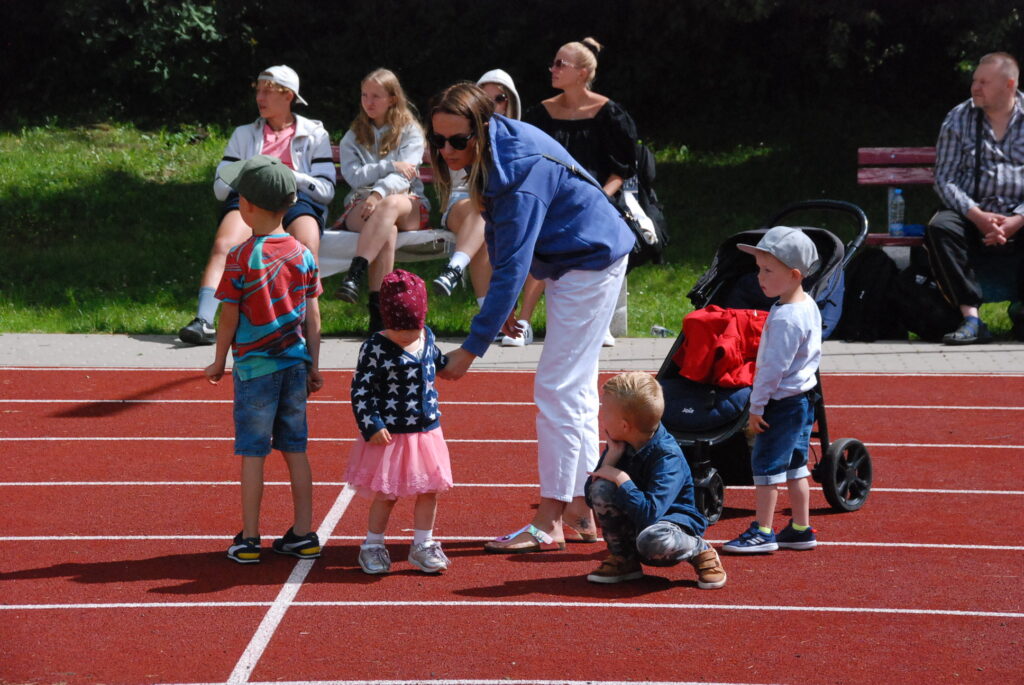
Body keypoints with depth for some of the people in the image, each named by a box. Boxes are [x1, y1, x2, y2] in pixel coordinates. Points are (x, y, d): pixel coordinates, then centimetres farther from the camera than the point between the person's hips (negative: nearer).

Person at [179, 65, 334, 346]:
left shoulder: (314, 135, 21)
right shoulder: (244, 134, 28)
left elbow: (326, 190, 9)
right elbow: (220, 187, 18)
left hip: (298, 200, -1)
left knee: (306, 247, -37)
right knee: (223, 245, -32)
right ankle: (204, 321, -46)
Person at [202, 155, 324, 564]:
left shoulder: (241, 258, -13)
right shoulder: (303, 254, 1)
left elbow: (229, 317, -8)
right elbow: (312, 316, 5)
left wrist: (219, 363, 6)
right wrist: (313, 365, 14)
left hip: (255, 367, -4)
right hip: (294, 363, 4)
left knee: (252, 453, 2)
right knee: (295, 450, 11)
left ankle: (249, 540, 6)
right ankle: (303, 535, 14)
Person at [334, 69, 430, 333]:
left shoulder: (410, 132, 12)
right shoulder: (353, 137, 20)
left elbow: (404, 176, -5)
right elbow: (353, 176, 1)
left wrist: (379, 193, -23)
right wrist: (391, 167, -10)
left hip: (408, 205, -1)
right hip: (360, 207, 1)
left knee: (390, 205, -40)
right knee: (386, 229, -37)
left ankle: (355, 275, -57)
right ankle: (378, 307, -51)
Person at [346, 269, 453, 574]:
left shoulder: (426, 337, 4)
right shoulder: (376, 348, -15)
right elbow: (360, 389, -14)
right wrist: (371, 426, -19)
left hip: (427, 431, 5)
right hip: (391, 435, -5)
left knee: (429, 490, 10)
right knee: (387, 494, 3)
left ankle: (423, 545, 25)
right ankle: (372, 546, 20)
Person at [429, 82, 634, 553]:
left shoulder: (522, 174, -31)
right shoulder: (494, 152, -3)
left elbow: (511, 268, -31)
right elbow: (504, 246, 8)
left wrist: (471, 349, -31)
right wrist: (500, 306, 3)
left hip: (592, 264, -10)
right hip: (574, 262, 10)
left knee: (558, 389, -10)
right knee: (577, 389, 13)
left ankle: (549, 522, -8)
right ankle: (582, 511, 20)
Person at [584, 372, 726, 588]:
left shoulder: (667, 456, -25)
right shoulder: (619, 446, -4)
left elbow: (649, 515, -37)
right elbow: (591, 499, -7)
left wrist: (620, 478, -27)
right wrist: (611, 456, -17)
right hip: (632, 526, 6)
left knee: (651, 539, -42)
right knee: (601, 488, -20)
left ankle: (700, 552, -6)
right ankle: (624, 560, -1)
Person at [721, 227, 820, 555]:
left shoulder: (784, 318, -23)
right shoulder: (809, 306, 8)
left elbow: (774, 367, -23)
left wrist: (757, 407, -17)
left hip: (782, 402, -10)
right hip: (803, 398, 10)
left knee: (765, 463, -2)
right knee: (794, 465, 15)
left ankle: (763, 531, 2)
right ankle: (801, 529, 21)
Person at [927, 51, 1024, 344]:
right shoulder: (958, 119, 5)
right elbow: (944, 179, 0)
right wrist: (977, 216, -16)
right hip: (972, 213, 1)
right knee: (939, 228, -31)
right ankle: (971, 318, -32)